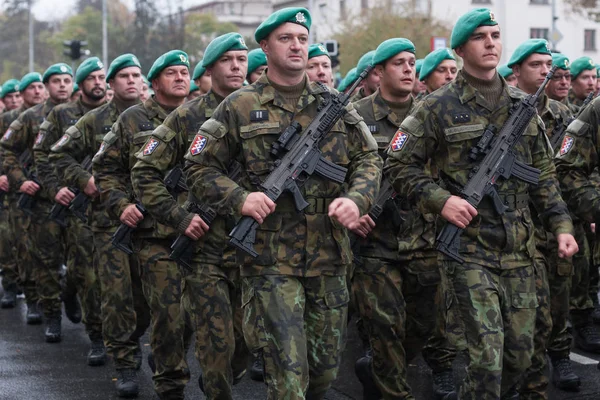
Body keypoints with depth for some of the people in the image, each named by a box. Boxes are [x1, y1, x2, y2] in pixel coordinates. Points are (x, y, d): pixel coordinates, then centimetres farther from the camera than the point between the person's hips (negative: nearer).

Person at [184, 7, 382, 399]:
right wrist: (240, 199, -16)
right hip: (270, 260, -4)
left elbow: (368, 158, 11)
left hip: (329, 258, 4)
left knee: (326, 367, 13)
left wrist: (356, 198, -9)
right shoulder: (240, 107, -1)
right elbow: (200, 168, 1)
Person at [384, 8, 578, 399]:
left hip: (520, 249, 5)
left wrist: (561, 224, 6)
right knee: (488, 354, -13)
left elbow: (544, 175, 16)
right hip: (469, 247, -5)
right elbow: (399, 165, -1)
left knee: (521, 352, 9)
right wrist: (439, 199, -14)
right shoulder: (439, 108, -4)